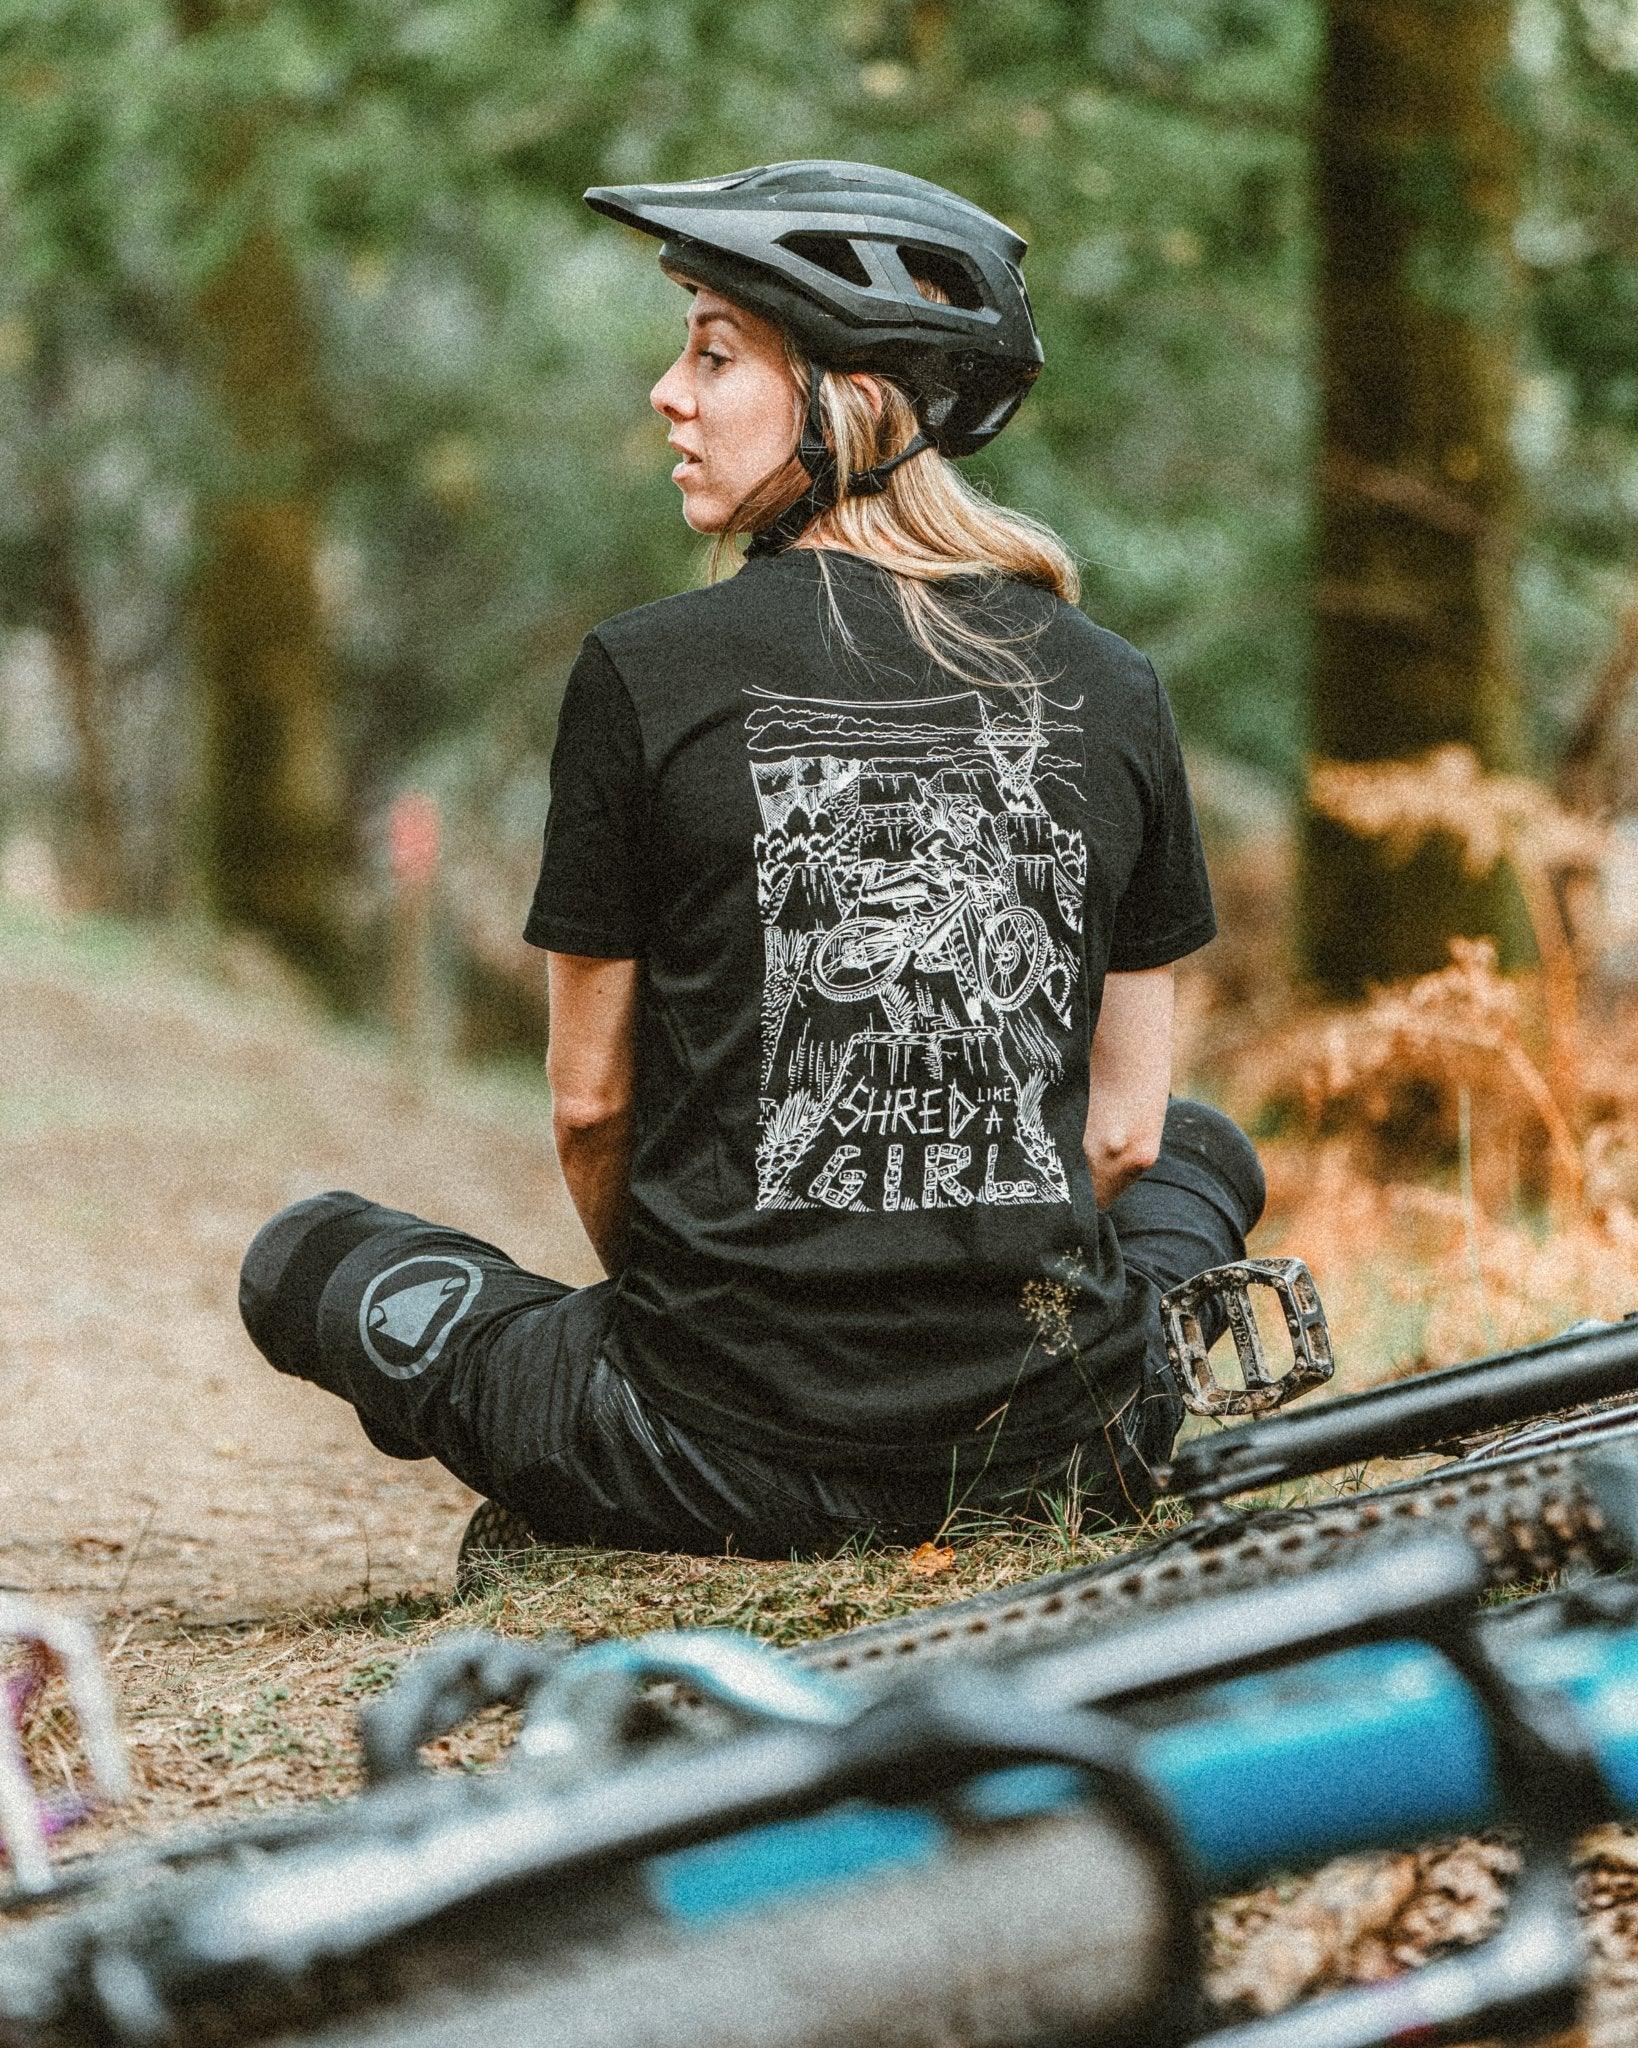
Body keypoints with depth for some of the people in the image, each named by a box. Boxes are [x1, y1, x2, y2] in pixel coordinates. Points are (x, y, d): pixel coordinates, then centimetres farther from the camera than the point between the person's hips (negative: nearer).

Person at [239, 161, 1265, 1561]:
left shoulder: (647, 676, -8)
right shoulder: (1114, 692, 2)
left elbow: (591, 1099, 0)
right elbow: (1125, 1128, 8)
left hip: (737, 1452, -3)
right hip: (1047, 1447, 3)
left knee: (307, 1256, 22)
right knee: (1204, 1154, 36)